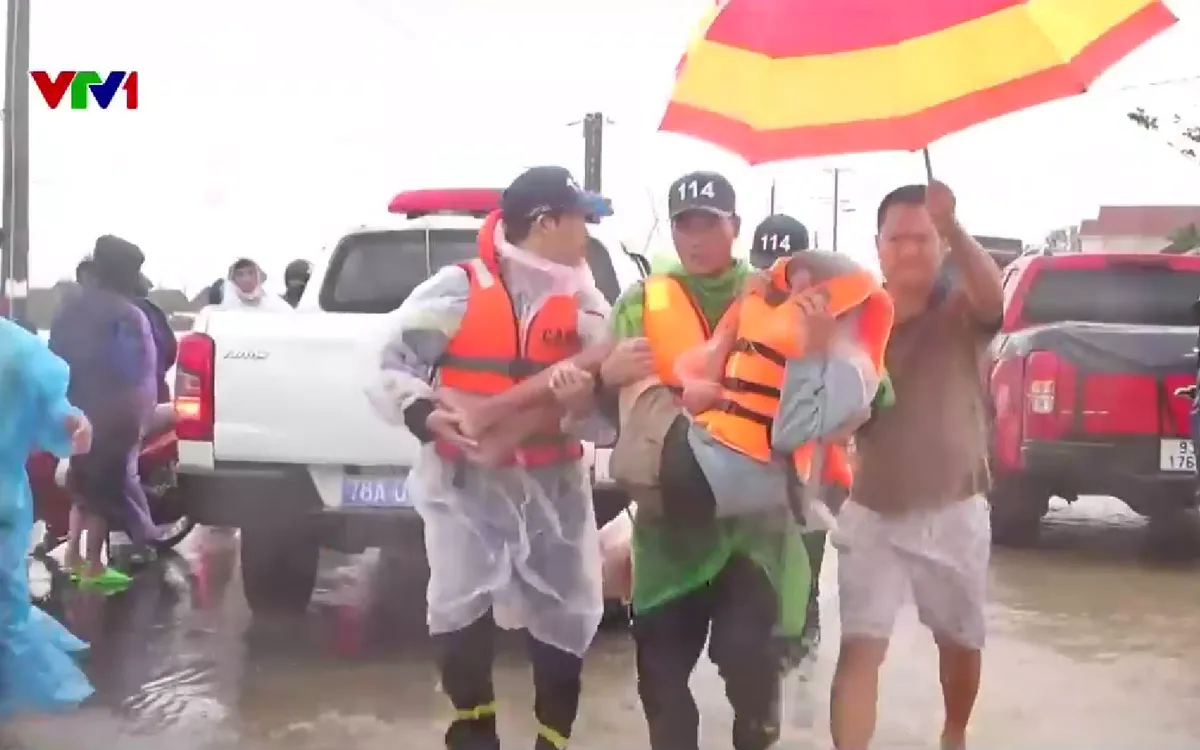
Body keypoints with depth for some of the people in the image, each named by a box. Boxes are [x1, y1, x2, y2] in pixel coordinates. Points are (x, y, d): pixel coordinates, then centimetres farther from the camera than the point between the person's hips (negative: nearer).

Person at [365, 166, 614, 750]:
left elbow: (610, 414, 1)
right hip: (466, 478, -3)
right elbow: (387, 365, -3)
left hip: (553, 483, 3)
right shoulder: (457, 289, -6)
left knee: (567, 616, 7)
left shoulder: (586, 305, 4)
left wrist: (585, 404, -21)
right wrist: (423, 412, -21)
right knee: (460, 611, -6)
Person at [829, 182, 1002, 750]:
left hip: (954, 510, 1)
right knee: (860, 648, -9)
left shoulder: (961, 311, -8)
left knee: (961, 642, 20)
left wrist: (953, 226, -49)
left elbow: (993, 297, -33)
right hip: (873, 512, 0)